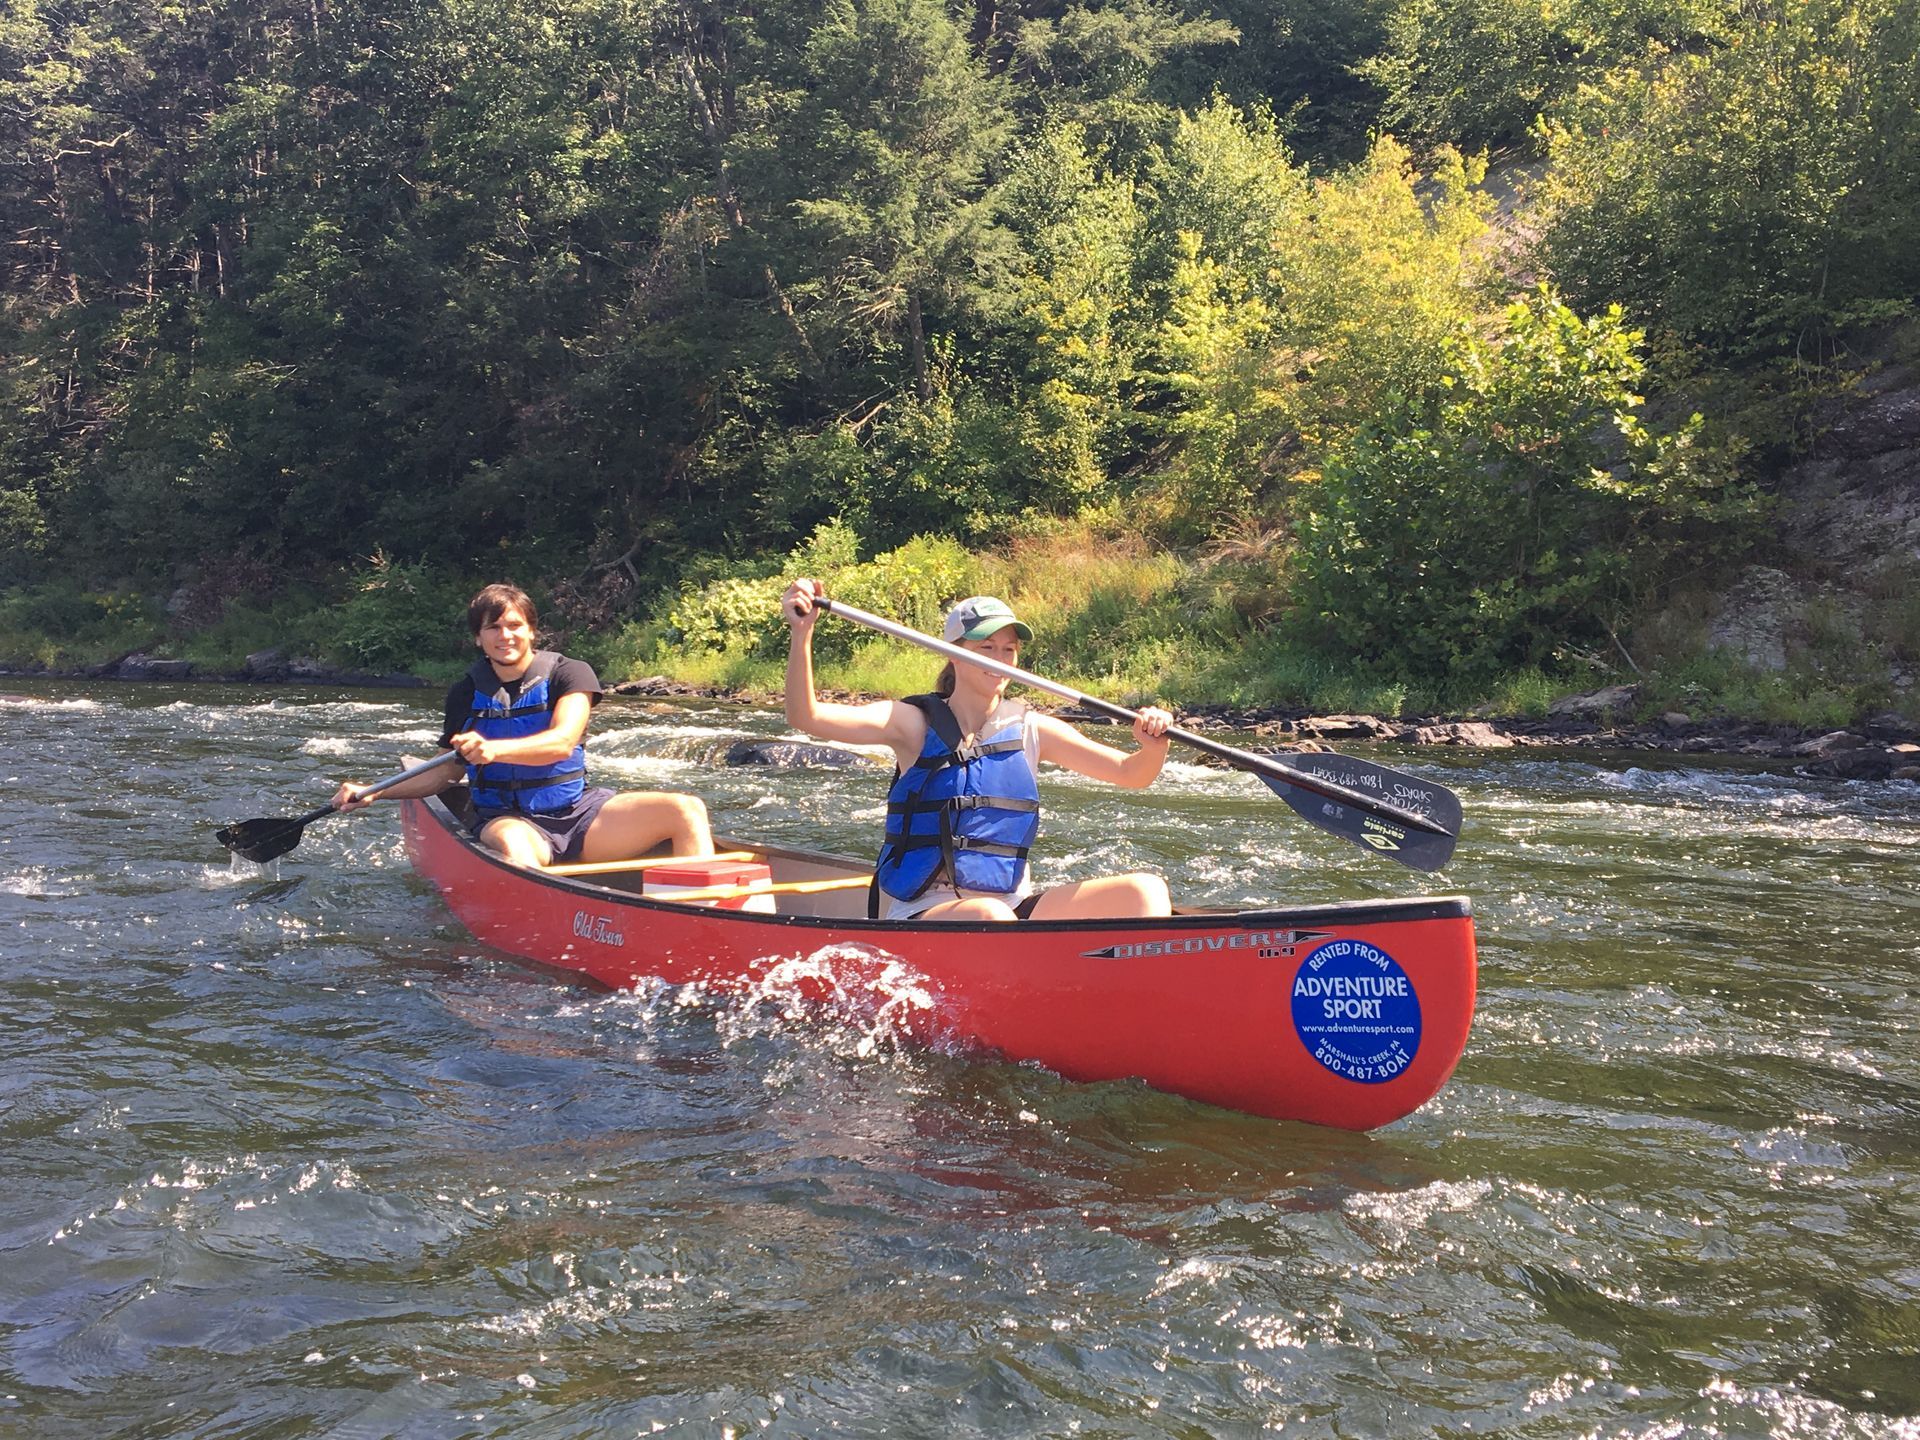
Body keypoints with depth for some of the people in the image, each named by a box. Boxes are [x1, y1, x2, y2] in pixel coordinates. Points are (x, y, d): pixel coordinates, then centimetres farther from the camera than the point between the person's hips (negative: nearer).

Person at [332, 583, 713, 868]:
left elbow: (563, 741, -16)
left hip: (578, 812, 0)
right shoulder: (467, 694, 9)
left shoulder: (570, 674, 1)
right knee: (513, 845, -41)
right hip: (507, 819, 0)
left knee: (687, 810, -23)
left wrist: (495, 749, -34)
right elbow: (449, 771, 17)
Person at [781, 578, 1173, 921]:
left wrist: (1153, 746, -18)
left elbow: (1132, 774, 5)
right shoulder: (916, 724, -1)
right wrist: (801, 633, -29)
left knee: (1144, 889, -16)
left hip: (1012, 906, 4)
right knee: (990, 916, -38)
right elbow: (805, 717, -14)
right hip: (919, 914, -4)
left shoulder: (1031, 730, 9)